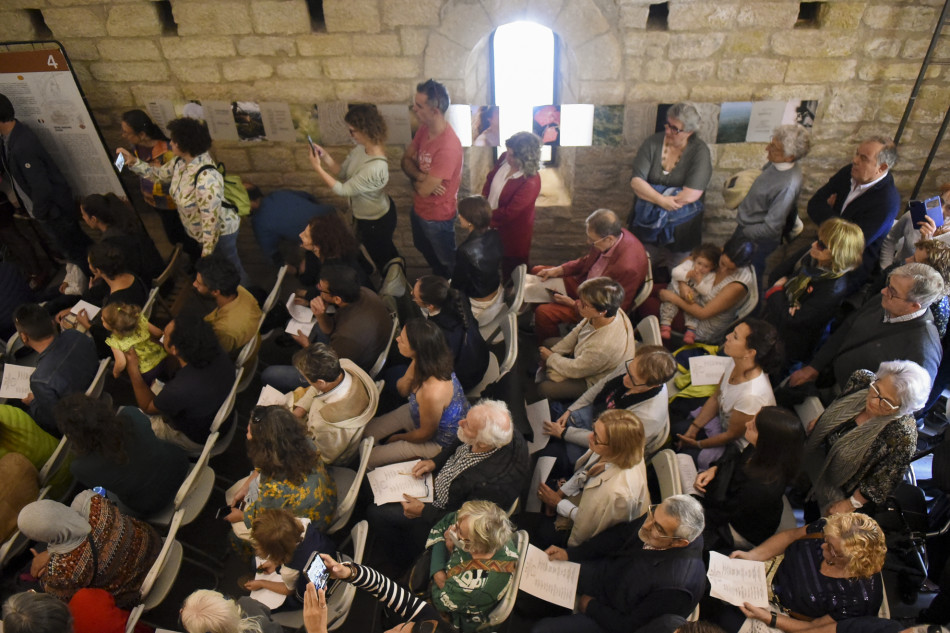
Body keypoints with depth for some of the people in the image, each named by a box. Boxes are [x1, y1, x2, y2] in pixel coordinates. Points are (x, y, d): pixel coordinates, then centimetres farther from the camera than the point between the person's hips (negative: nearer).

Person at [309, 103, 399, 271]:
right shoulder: (362, 148, -12)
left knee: (382, 260, 19)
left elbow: (343, 190, -29)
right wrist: (326, 157, -19)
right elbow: (343, 173, -3)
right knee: (387, 254, 32)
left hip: (375, 222, -8)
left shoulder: (375, 168, -40)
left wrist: (317, 168, -25)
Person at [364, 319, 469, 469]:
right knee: (365, 431, 12)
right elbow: (403, 391, -4)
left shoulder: (433, 393, -44)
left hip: (437, 441, -7)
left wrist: (398, 438, -3)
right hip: (419, 413, 7)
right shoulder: (422, 362, -21)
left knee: (369, 459, 1)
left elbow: (425, 433, -24)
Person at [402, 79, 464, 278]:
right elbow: (406, 160, -2)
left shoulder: (448, 146, -35)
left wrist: (415, 180, -8)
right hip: (418, 209, 9)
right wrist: (421, 176, -23)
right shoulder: (424, 129, -8)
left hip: (437, 217, -9)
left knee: (447, 262, 16)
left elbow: (424, 190, -31)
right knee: (425, 249, 32)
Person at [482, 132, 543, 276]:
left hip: (513, 233, -7)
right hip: (493, 226, 7)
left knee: (511, 272, 16)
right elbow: (490, 177, 5)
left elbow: (509, 213, -30)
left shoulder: (530, 183, -35)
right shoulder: (504, 159, -14)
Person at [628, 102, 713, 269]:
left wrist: (652, 198, -13)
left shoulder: (699, 151, -7)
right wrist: (661, 200, -23)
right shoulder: (652, 143, 1)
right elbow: (636, 182, -8)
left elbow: (691, 195, -18)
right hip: (646, 218, 2)